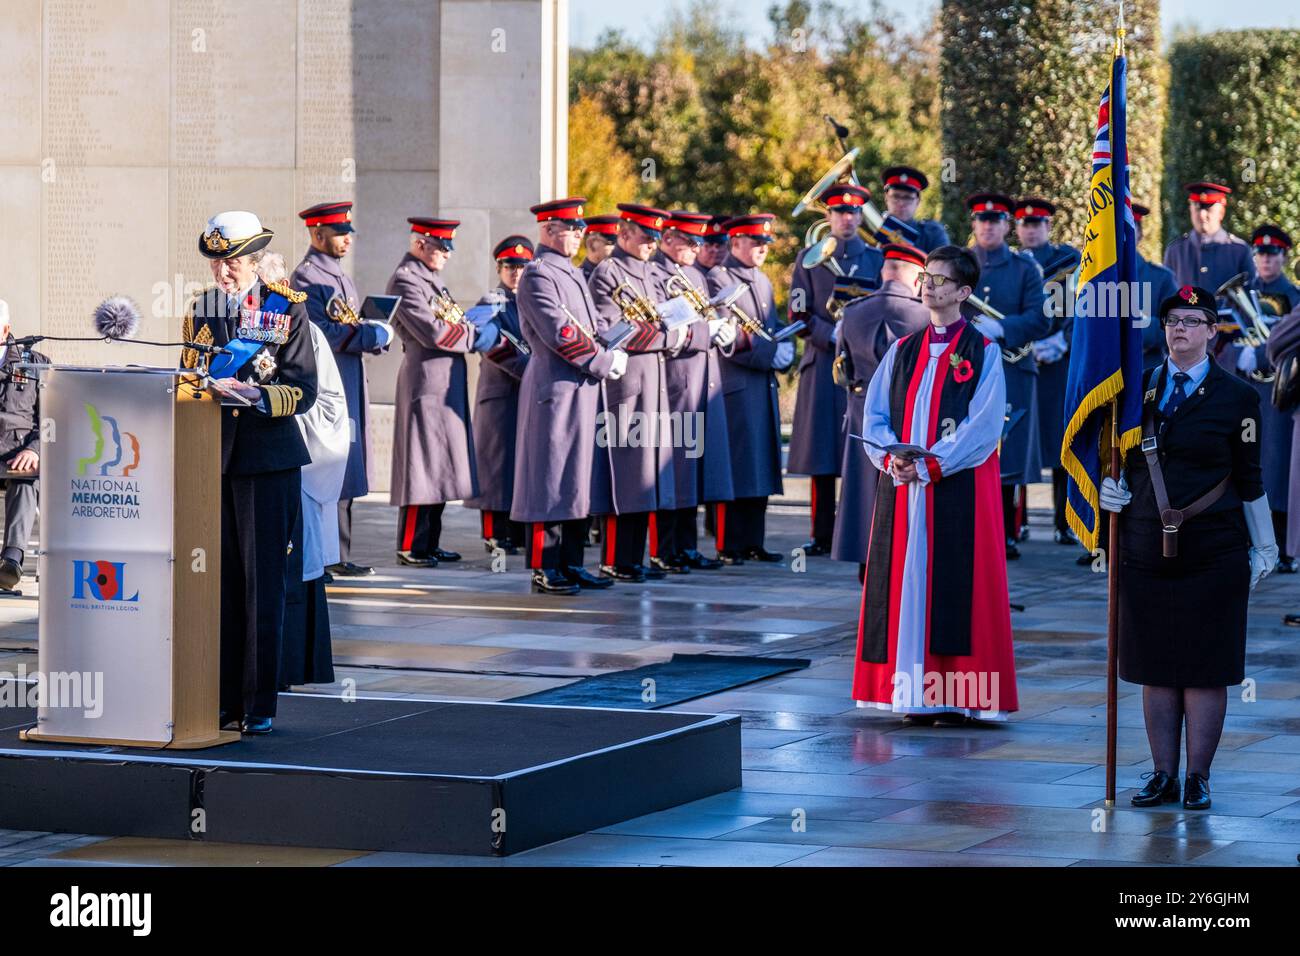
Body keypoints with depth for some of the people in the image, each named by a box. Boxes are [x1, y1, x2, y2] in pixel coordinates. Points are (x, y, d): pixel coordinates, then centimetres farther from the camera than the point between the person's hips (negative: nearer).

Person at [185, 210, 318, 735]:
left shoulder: (288, 309, -1)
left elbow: (303, 390, -7)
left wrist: (256, 395, -24)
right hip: (212, 456, 4)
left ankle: (258, 706, -2)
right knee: (221, 581, 4)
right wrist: (208, 390, -6)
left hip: (267, 457, -4)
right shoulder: (201, 310, 12)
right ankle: (224, 698, 11)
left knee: (263, 582, -5)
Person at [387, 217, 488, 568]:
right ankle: (411, 547, -2)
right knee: (423, 464, -7)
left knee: (440, 465, 12)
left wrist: (472, 325, 2)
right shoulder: (405, 281, -13)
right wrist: (477, 338, -11)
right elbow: (431, 332, -20)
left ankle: (430, 543, 18)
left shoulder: (431, 279, 18)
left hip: (447, 383, 10)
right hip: (426, 379, -10)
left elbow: (450, 321, 21)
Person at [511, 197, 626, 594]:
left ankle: (571, 564, 16)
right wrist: (605, 364, -13)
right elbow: (561, 335, -19)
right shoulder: (537, 274, -11)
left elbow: (593, 329, 22)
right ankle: (544, 569, -2)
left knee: (581, 482, 10)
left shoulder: (574, 274, 19)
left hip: (584, 390, 9)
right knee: (552, 483, -6)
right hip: (557, 388, -9)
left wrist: (611, 355, 3)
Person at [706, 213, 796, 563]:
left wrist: (784, 350, 0)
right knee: (734, 469, -7)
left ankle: (753, 542, 14)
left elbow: (776, 329, 22)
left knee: (760, 467, 9)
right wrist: (769, 354, -15)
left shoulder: (763, 281, 20)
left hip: (764, 386, 8)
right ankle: (728, 546, -4)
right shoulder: (718, 279, -7)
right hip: (735, 386, -8)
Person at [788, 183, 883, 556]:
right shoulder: (810, 260, 10)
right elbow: (799, 316, 4)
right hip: (822, 365, 0)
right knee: (821, 454, -1)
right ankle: (822, 535, 4)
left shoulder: (878, 259, 12)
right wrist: (833, 334, -11)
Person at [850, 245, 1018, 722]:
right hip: (902, 486, 5)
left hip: (959, 488, -5)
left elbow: (982, 426, -9)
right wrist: (892, 460, -11)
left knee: (957, 586, -6)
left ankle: (959, 695, -5)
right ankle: (913, 692, 5)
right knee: (906, 583, 2)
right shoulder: (902, 352, 14)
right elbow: (873, 417, 9)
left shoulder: (984, 354, 1)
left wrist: (929, 467, -17)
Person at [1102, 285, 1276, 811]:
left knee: (1206, 668, 0)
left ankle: (1198, 778, 7)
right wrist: (1111, 487, -2)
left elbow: (1249, 480, 3)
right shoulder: (1138, 388, 9)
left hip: (1213, 553, -3)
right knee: (1156, 668, 6)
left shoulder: (1236, 397, 0)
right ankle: (1163, 776, 14)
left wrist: (1265, 547, 4)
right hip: (1146, 551, 3)